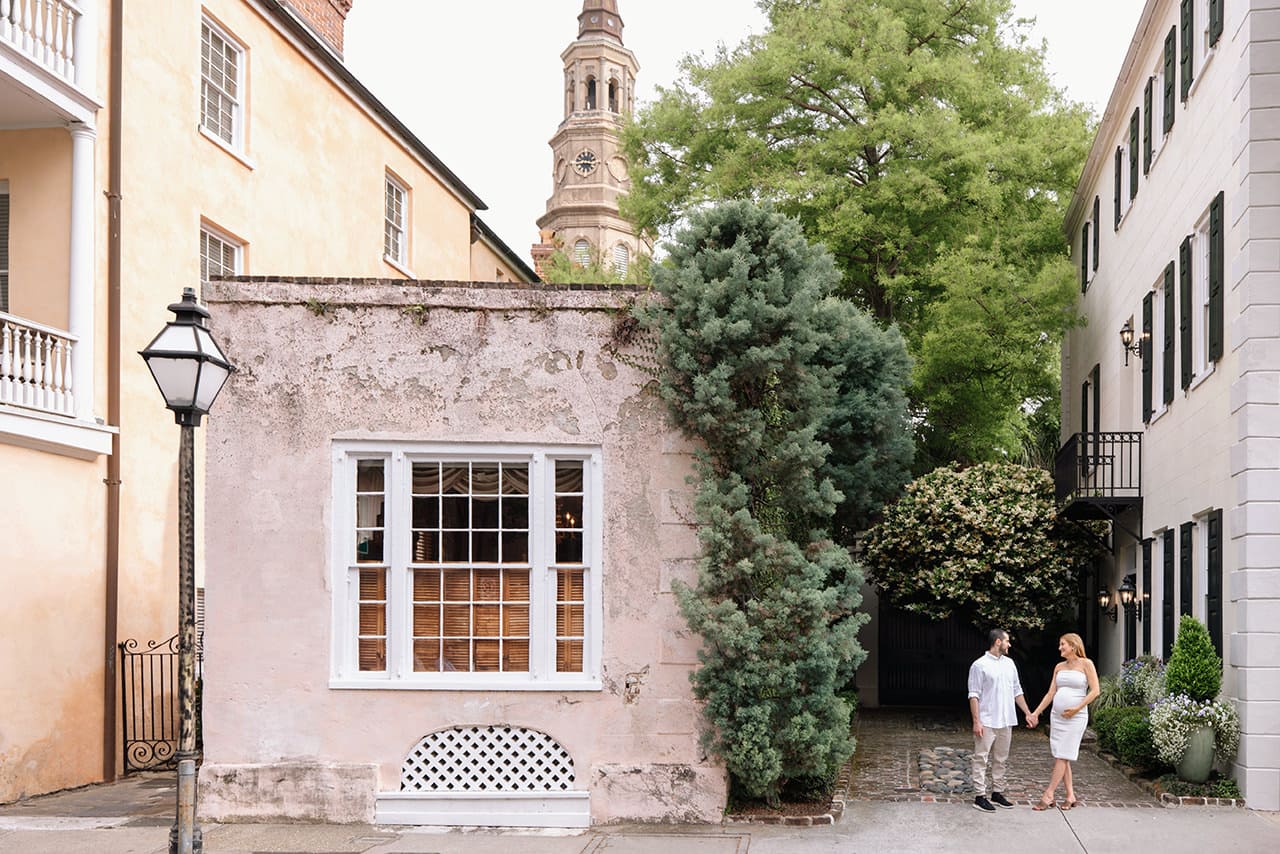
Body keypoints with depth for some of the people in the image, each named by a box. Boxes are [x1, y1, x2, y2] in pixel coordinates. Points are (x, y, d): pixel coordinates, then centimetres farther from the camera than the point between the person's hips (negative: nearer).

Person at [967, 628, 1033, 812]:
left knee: (1001, 759, 11)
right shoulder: (979, 665, -8)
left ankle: (997, 793, 19)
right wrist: (976, 721, -16)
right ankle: (980, 797, -3)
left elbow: (1017, 691, 20)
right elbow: (974, 695, -10)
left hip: (1006, 721, 7)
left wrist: (1028, 713, 14)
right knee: (981, 759, -4)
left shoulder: (1009, 663, 13)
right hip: (987, 721, -7)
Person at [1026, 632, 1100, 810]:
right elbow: (1051, 693, 14)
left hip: (1075, 717, -6)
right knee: (1060, 757, 5)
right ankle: (1070, 796, 12)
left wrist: (1077, 708, -15)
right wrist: (1035, 713, 8)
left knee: (1062, 756, -7)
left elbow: (1095, 691, -8)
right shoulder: (1059, 667, 13)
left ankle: (1048, 796, -8)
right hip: (1056, 716, 6)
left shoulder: (1086, 664, -3)